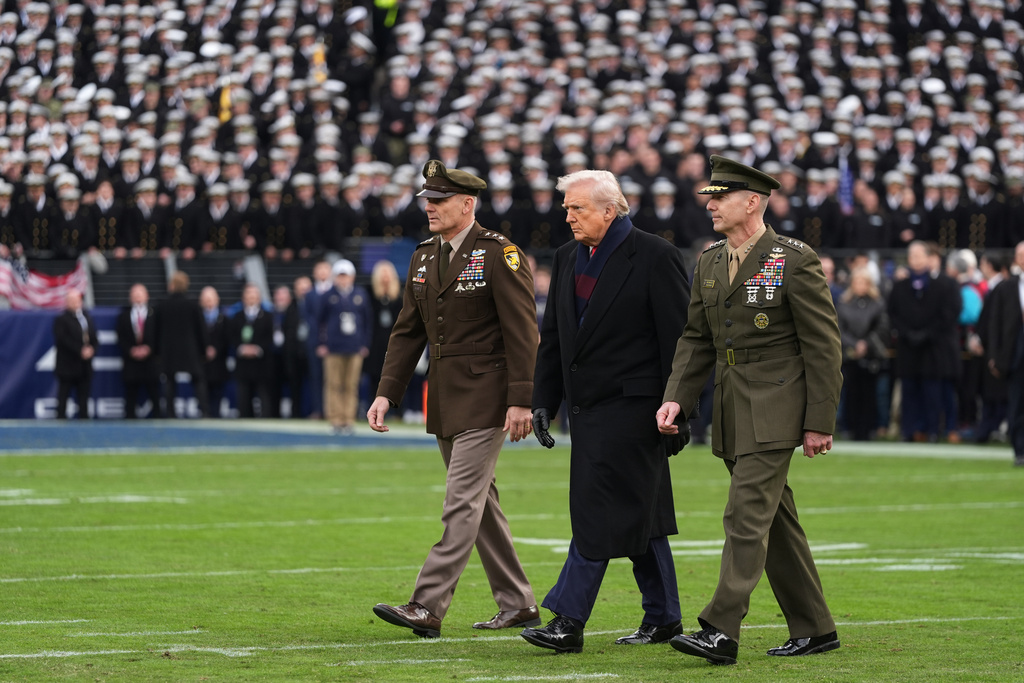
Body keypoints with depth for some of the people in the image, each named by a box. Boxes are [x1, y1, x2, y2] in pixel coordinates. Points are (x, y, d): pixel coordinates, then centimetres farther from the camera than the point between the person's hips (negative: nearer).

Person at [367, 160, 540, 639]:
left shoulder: (500, 255, -10)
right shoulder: (424, 258, 12)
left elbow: (522, 333, -13)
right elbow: (407, 332, 14)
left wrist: (520, 401, -17)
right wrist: (386, 393, 4)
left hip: (484, 398, -8)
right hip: (443, 400, 8)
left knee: (463, 501, -11)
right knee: (480, 501, 12)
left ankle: (428, 607, -16)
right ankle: (518, 605, 20)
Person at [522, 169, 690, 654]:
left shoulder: (655, 256, -8)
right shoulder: (567, 259, 13)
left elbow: (678, 338, -9)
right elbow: (552, 338, 18)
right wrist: (543, 401, 10)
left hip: (631, 407, -7)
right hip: (588, 408, 7)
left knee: (599, 512, -12)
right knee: (638, 514, 13)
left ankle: (568, 621, -14)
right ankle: (663, 618, 21)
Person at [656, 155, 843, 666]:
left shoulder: (796, 261, -10)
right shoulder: (709, 262, 10)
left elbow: (824, 345, -9)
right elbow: (696, 337, 14)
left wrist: (820, 422, -12)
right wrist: (676, 398, -1)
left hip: (776, 408, -8)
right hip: (731, 409, 8)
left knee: (746, 516, -13)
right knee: (774, 521, 12)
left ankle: (721, 631, -16)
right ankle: (814, 628, 20)